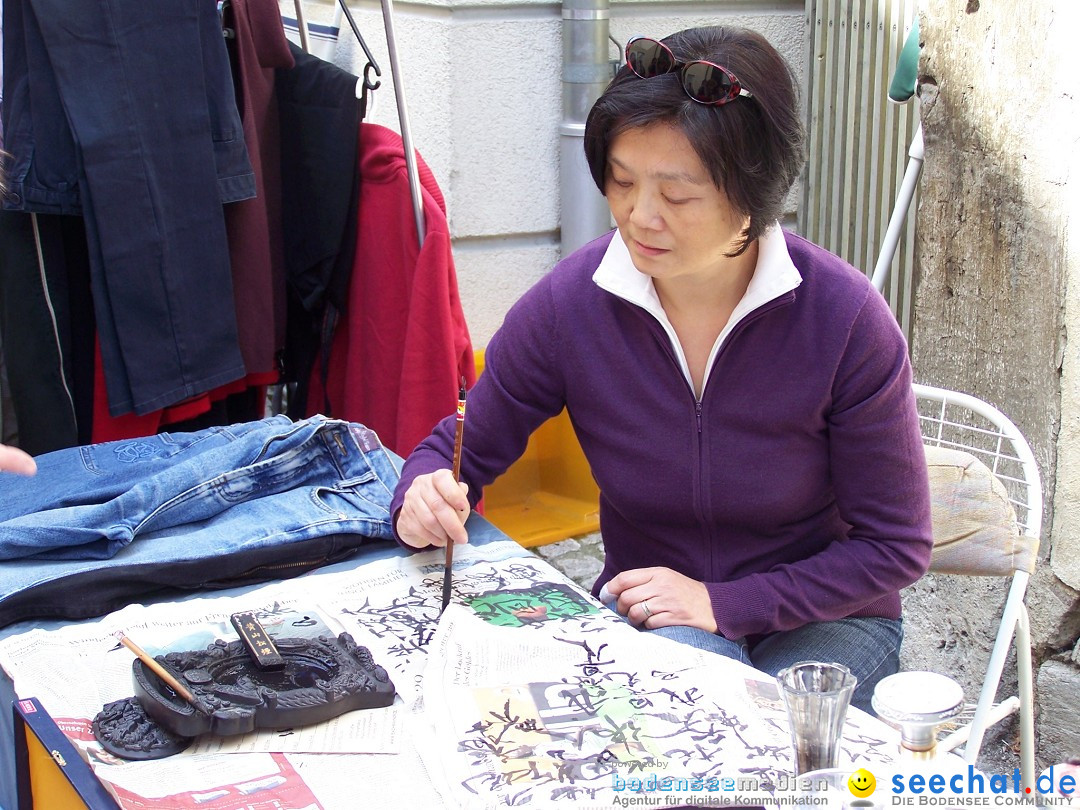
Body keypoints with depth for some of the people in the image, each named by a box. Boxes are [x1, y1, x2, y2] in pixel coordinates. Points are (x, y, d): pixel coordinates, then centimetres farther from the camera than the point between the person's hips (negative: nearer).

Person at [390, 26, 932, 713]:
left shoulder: (847, 320, -19)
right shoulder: (568, 303, -14)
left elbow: (896, 546, -10)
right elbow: (459, 451, 1)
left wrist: (723, 603, -19)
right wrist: (425, 500, -23)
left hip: (821, 623, -1)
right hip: (648, 619, 1)